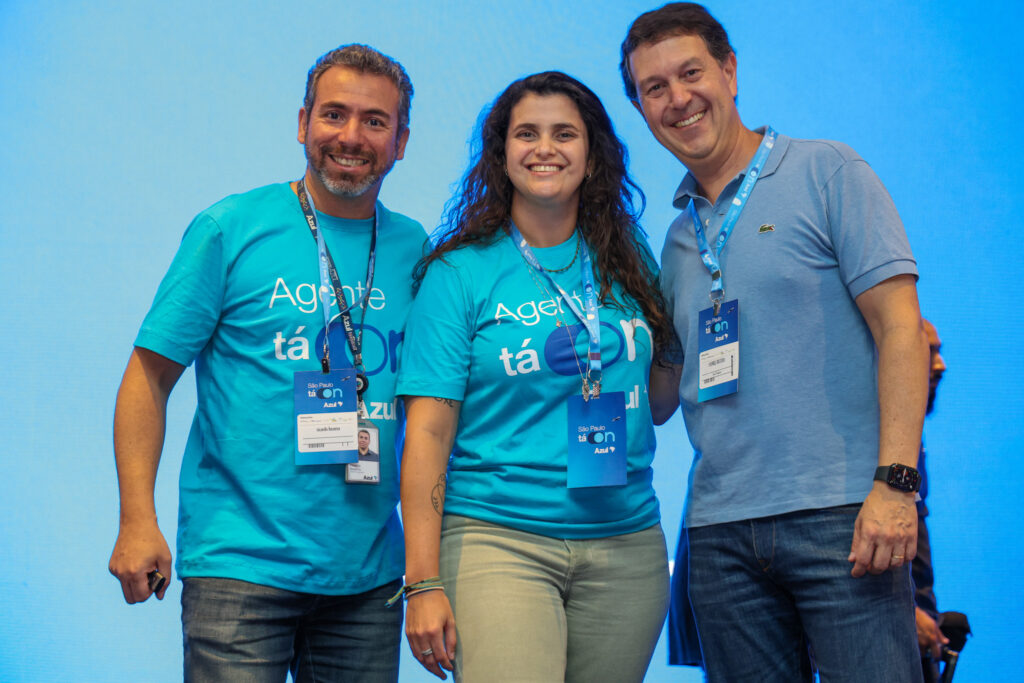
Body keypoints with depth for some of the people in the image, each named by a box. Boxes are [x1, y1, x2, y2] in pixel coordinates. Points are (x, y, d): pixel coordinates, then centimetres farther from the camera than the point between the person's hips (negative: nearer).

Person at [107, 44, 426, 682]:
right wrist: (138, 521, -11)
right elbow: (150, 377, -2)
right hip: (240, 567, -4)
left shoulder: (415, 249, 7)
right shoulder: (229, 229, -3)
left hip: (369, 574, 4)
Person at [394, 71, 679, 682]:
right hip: (499, 540, -4)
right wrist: (425, 583, -11)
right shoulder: (461, 272, -1)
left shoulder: (627, 261, 10)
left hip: (626, 544, 4)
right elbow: (429, 432, -6)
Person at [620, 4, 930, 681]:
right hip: (720, 529, 5)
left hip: (840, 514, -5)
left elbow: (901, 327, -7)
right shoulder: (679, 236, 17)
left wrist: (895, 482, -15)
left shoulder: (827, 173, 0)